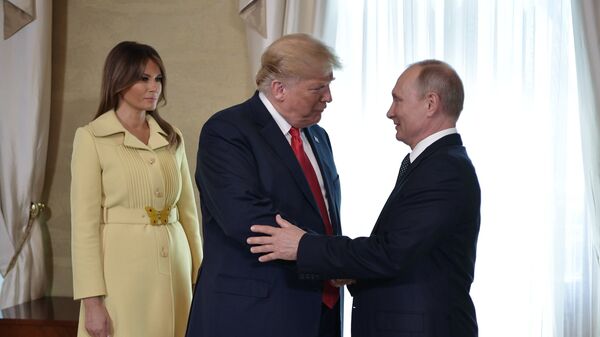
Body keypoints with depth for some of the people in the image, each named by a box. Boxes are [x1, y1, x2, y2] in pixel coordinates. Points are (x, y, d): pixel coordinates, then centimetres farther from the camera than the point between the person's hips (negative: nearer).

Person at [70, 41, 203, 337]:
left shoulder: (172, 138, 10)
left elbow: (187, 210, 12)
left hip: (174, 267, 5)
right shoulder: (91, 137, -5)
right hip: (122, 269, -4)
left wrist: (200, 273, 9)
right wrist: (92, 300, -13)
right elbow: (85, 223, -8)